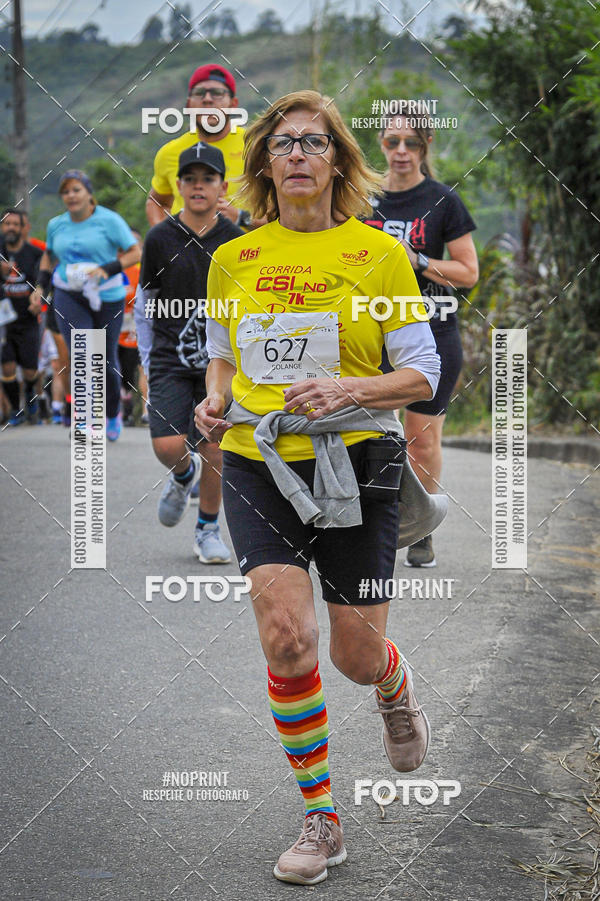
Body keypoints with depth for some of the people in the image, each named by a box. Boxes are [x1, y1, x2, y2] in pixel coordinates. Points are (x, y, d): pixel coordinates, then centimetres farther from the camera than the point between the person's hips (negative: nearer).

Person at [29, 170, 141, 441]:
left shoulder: (109, 220, -6)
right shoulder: (56, 225, 8)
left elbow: (134, 253, -6)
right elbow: (49, 255, 26)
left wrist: (106, 269, -20)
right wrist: (42, 286, 12)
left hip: (106, 297, -2)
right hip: (69, 298, 2)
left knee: (106, 360, 7)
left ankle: (112, 414, 30)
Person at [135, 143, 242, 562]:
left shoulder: (235, 240, -1)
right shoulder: (161, 239, -1)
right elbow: (144, 305, 10)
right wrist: (147, 362, 10)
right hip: (170, 358, 0)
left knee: (216, 450, 0)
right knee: (168, 446, -14)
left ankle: (209, 528, 21)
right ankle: (185, 474, 23)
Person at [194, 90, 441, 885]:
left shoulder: (379, 254, -2)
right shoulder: (232, 259, 7)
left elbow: (422, 373, -2)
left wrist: (349, 390, -19)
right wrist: (215, 401, 1)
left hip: (354, 465, -2)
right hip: (256, 463, 2)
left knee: (355, 656, 3)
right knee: (286, 635, -15)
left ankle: (397, 691, 43)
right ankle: (320, 819, 0)